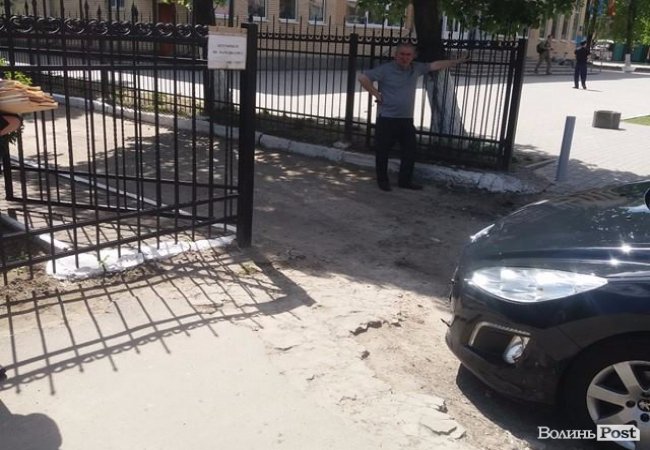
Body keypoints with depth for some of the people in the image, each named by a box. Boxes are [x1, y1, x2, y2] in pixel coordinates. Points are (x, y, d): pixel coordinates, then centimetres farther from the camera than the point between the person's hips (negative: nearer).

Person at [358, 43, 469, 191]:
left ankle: (405, 180, 21)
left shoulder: (416, 68, 6)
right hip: (387, 119, -5)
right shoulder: (385, 69, -11)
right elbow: (363, 78, -16)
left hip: (407, 120, 5)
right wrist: (376, 94, -13)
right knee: (382, 151, 4)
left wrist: (458, 61, 18)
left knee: (410, 151, 8)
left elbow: (436, 65, 15)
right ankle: (382, 180, 20)